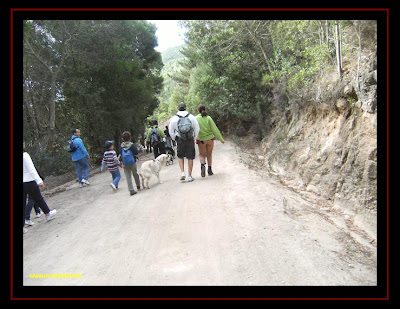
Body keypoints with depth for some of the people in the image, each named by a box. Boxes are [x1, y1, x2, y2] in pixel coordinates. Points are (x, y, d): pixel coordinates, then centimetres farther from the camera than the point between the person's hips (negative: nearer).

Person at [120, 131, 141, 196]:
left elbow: (120, 154, 0)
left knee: (128, 177, 3)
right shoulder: (132, 145, -11)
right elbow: (136, 153, -13)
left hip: (125, 164, 1)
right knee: (135, 174, 19)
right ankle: (138, 186, 33)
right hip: (133, 162, -1)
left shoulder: (121, 145, -3)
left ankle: (131, 190, -1)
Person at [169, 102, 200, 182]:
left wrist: (175, 139, 16)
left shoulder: (174, 118, 0)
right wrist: (194, 138, 13)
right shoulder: (191, 117, 1)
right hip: (190, 139, 0)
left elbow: (171, 132, 2)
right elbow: (197, 129, 2)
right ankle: (189, 176, 12)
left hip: (180, 140, 0)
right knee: (190, 158, 7)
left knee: (180, 156, 20)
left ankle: (182, 172, 8)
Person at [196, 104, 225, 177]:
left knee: (202, 155, 14)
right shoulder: (208, 118, -8)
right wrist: (221, 139, -1)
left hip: (201, 140, 0)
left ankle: (202, 165, -14)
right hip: (210, 139, 1)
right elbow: (215, 129, -8)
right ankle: (209, 169, 20)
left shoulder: (196, 118, -7)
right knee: (209, 154, 19)